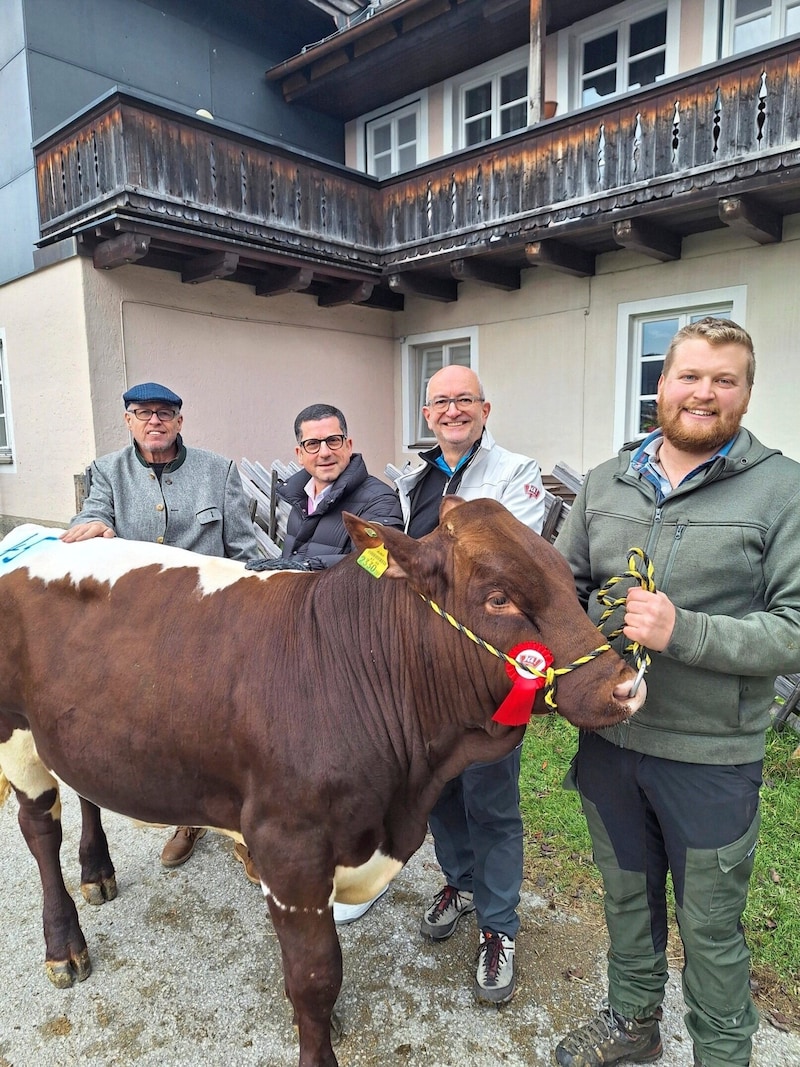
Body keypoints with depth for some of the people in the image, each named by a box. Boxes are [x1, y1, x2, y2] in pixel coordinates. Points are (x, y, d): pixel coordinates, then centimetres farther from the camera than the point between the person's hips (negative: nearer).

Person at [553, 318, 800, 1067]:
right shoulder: (605, 483, 3)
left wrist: (681, 632, -26)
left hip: (710, 757, -4)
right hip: (608, 737, 4)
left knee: (710, 927, 16)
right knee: (626, 894, 25)